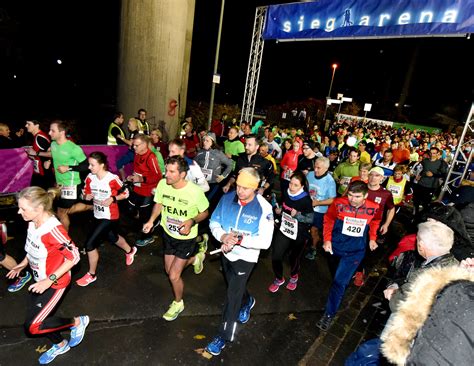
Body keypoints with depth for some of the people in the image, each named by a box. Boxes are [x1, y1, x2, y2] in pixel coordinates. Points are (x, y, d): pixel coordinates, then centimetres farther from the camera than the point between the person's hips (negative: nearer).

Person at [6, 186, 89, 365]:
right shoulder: (33, 222, -8)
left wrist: (50, 280, -27)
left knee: (32, 326, -3)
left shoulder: (53, 230, -33)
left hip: (54, 283, -8)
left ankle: (77, 322, 17)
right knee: (38, 317, 20)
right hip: (39, 280, 8)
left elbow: (74, 256, -27)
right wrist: (23, 264, 11)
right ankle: (60, 345, 45)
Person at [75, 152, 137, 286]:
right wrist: (87, 196, -15)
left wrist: (113, 199, -26)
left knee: (90, 243, -8)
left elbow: (126, 193, -13)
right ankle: (130, 251, 57)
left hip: (109, 217, -7)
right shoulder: (90, 178, -8)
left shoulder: (112, 179, -25)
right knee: (113, 237, 27)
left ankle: (91, 274, 15)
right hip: (98, 215, 7)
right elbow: (87, 192, 7)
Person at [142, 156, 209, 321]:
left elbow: (204, 213, -11)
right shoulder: (162, 184, -18)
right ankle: (195, 258, 50)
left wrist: (192, 221, -30)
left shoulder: (195, 191, -29)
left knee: (174, 276, -2)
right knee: (169, 270, 21)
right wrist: (151, 220, -13)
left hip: (186, 238, -5)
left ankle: (178, 303, 31)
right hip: (168, 234, 5)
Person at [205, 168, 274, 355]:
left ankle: (223, 336, 24)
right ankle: (247, 302, 60)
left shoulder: (263, 208, -25)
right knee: (235, 287, 27)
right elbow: (214, 222, -5)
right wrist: (223, 237, -25)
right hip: (226, 253, 5)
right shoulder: (227, 198, -14)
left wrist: (240, 240, -34)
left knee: (232, 295, 2)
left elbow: (265, 241, -23)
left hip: (245, 257, -5)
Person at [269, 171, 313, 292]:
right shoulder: (286, 194, -6)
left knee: (294, 257, 17)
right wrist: (278, 210, -6)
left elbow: (310, 219, -16)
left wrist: (297, 215, -30)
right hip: (283, 230, 4)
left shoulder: (306, 200, -21)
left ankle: (294, 277, 50)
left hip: (299, 234, -3)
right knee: (276, 256, -1)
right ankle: (279, 279, 28)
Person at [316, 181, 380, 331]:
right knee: (336, 277, 22)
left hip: (355, 251, -1)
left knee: (339, 282, -7)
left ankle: (329, 314, 7)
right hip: (335, 247, 1)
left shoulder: (373, 208, -13)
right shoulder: (339, 203, -19)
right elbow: (328, 220, -4)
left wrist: (372, 238, 5)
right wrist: (327, 239, -10)